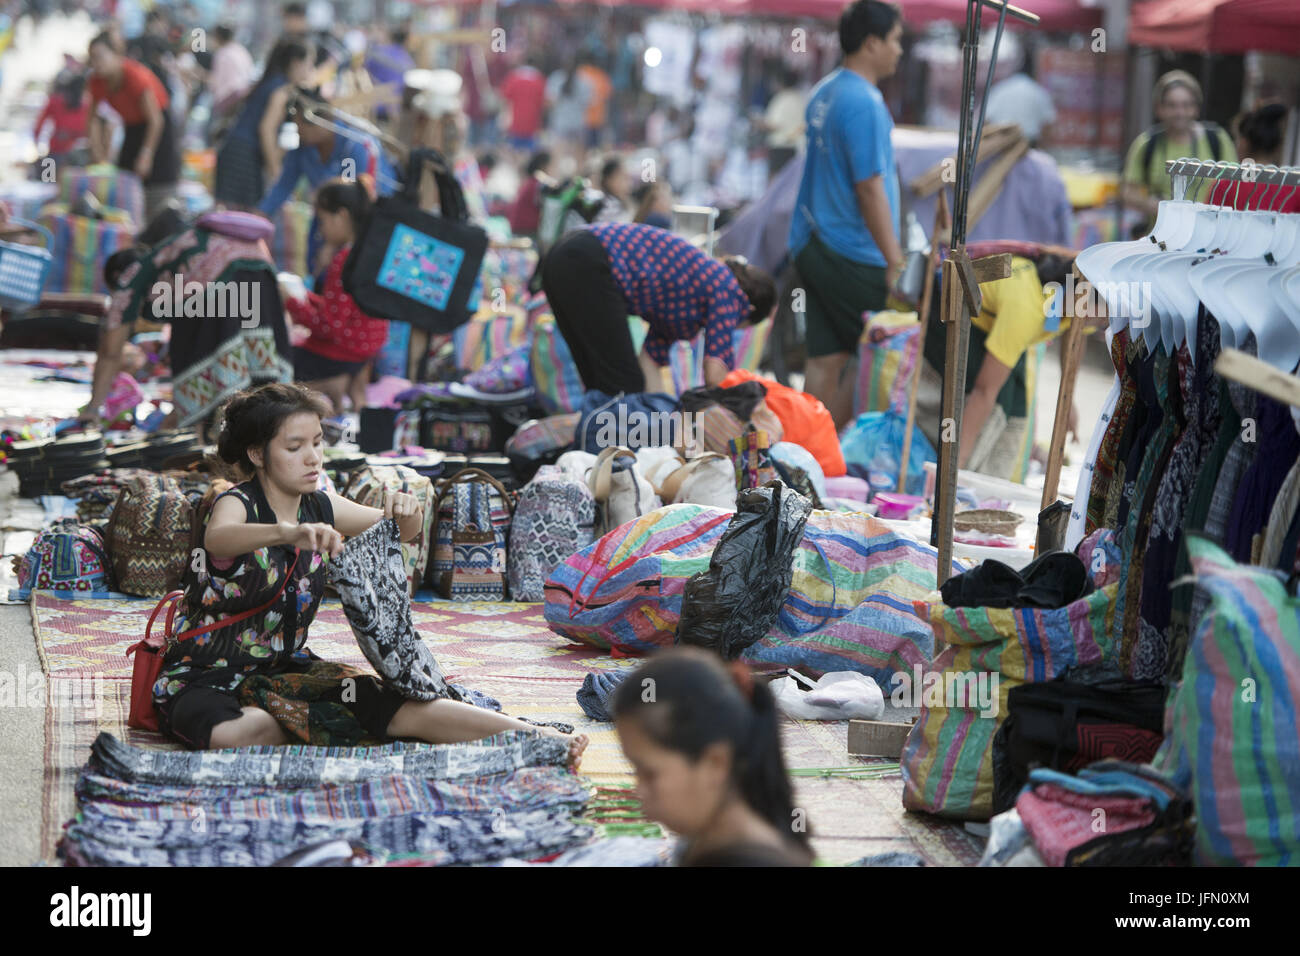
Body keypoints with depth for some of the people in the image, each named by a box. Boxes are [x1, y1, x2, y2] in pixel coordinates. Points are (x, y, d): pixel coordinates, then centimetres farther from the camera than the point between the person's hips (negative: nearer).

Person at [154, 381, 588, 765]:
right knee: (234, 735, -41)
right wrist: (290, 532, -61)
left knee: (404, 707, -18)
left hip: (285, 668, 5)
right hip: (206, 676, -5)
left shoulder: (321, 508, 3)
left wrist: (407, 512, -13)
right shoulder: (237, 504, -16)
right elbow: (217, 538, -42)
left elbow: (401, 532, 13)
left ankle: (535, 738, -23)